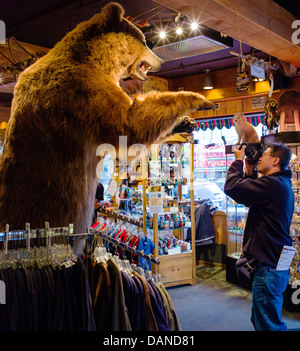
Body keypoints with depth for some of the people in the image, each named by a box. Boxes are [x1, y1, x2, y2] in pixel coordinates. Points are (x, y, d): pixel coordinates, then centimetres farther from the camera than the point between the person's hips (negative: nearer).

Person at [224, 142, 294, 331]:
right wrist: (250, 172, 14)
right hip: (277, 264, 11)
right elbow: (252, 199, 22)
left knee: (268, 324, 2)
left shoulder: (272, 184, -21)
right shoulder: (283, 184, 13)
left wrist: (239, 160, -8)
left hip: (268, 267, -11)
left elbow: (231, 187, -23)